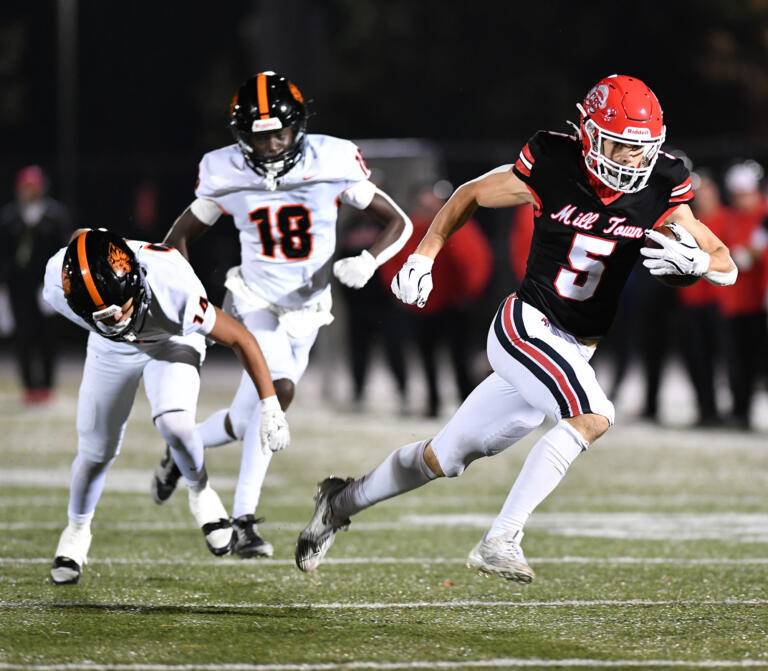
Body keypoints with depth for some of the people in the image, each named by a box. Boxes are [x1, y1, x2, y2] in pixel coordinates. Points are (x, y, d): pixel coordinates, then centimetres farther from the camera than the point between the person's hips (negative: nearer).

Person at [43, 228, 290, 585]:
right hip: (111, 349, 2)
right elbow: (81, 236, -10)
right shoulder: (58, 285, -37)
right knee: (96, 450, 6)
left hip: (171, 342, -2)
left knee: (173, 422, -28)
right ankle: (77, 529, 35)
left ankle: (200, 493, 4)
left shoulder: (173, 291, -45)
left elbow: (241, 339, -30)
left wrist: (270, 406, -26)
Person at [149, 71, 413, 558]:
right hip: (257, 304, -2)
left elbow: (398, 223, -3)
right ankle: (245, 522, -22)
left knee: (247, 424, 1)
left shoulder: (330, 163, -11)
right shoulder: (228, 176, -9)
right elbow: (179, 238, 6)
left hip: (307, 313, 3)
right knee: (279, 390, -26)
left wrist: (368, 262, -21)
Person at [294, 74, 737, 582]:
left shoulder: (660, 191, -4)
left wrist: (693, 259, -22)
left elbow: (727, 267, 0)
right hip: (526, 328, -5)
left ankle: (343, 502, 36)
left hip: (574, 352, 5)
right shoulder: (552, 171, -12)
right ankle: (501, 540, -27)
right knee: (593, 416, -30)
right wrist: (423, 257, 2)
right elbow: (470, 196, 6)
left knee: (443, 458, 14)